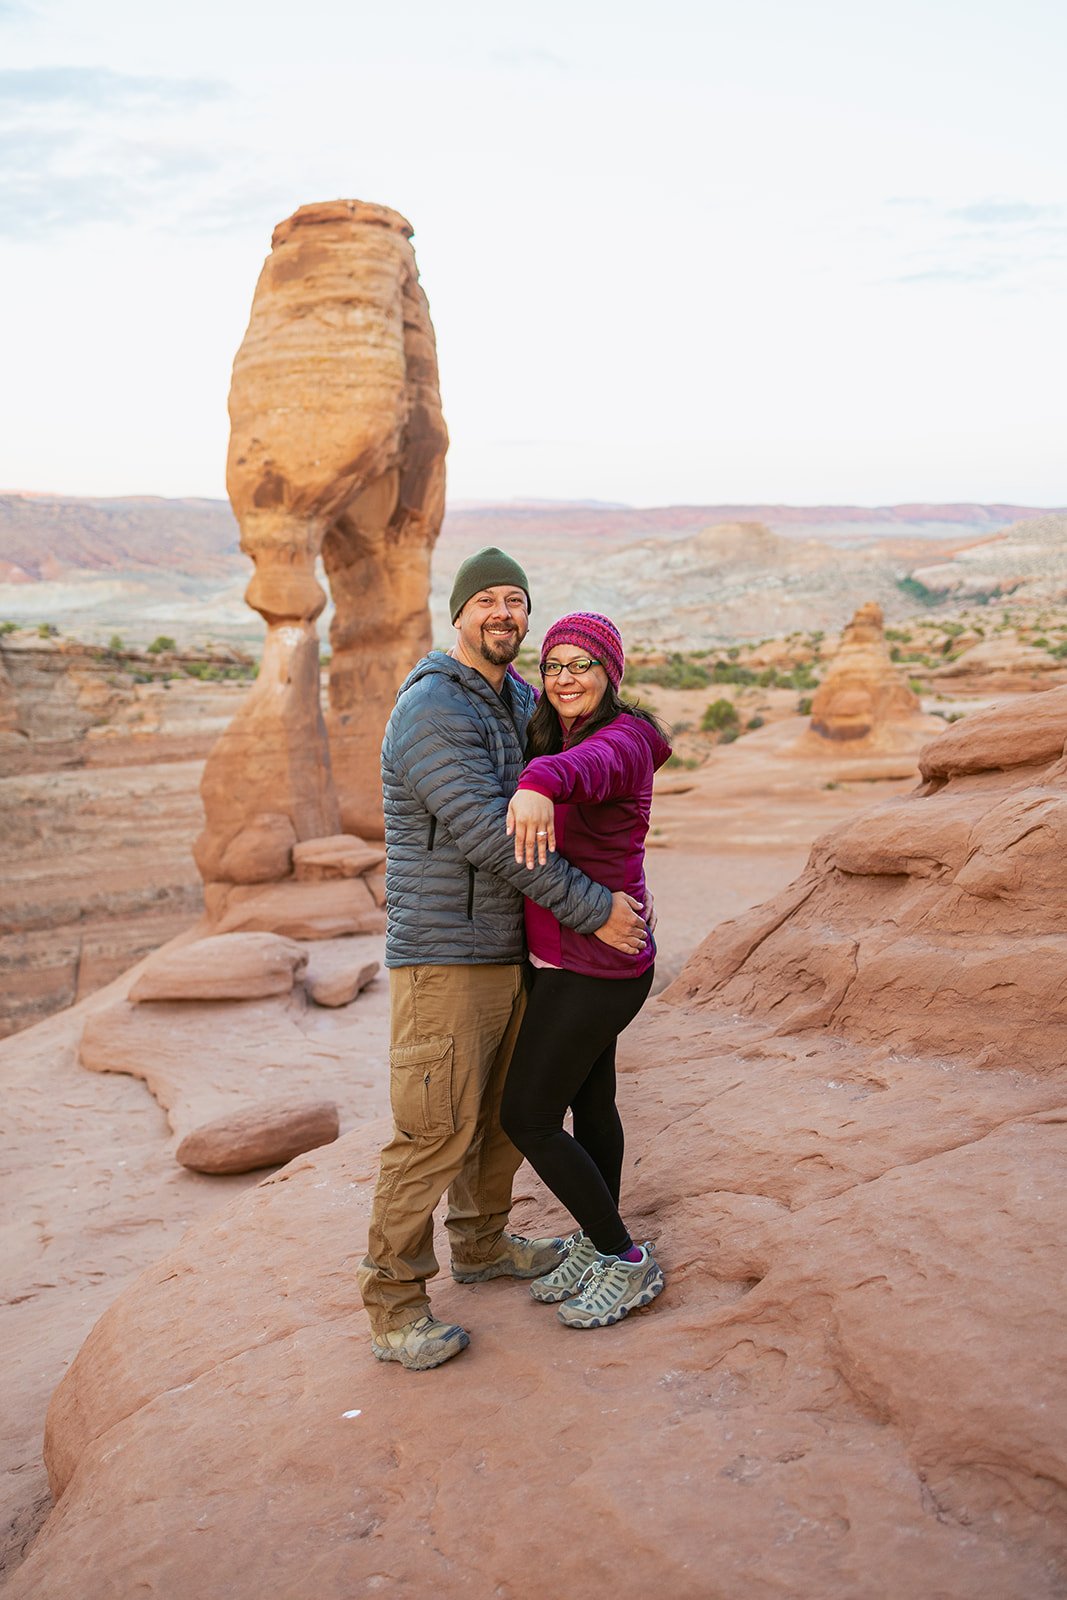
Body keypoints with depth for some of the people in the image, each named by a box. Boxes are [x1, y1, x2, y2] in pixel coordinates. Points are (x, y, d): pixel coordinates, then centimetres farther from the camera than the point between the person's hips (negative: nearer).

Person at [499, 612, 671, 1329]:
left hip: (592, 968, -9)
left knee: (527, 1119, -1)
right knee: (591, 1103, 19)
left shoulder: (620, 740, -21)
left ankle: (629, 1263, 14)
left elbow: (588, 766, -46)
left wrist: (541, 784, -67)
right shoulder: (562, 734, 8)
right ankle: (596, 1249, 36)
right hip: (582, 958, 9)